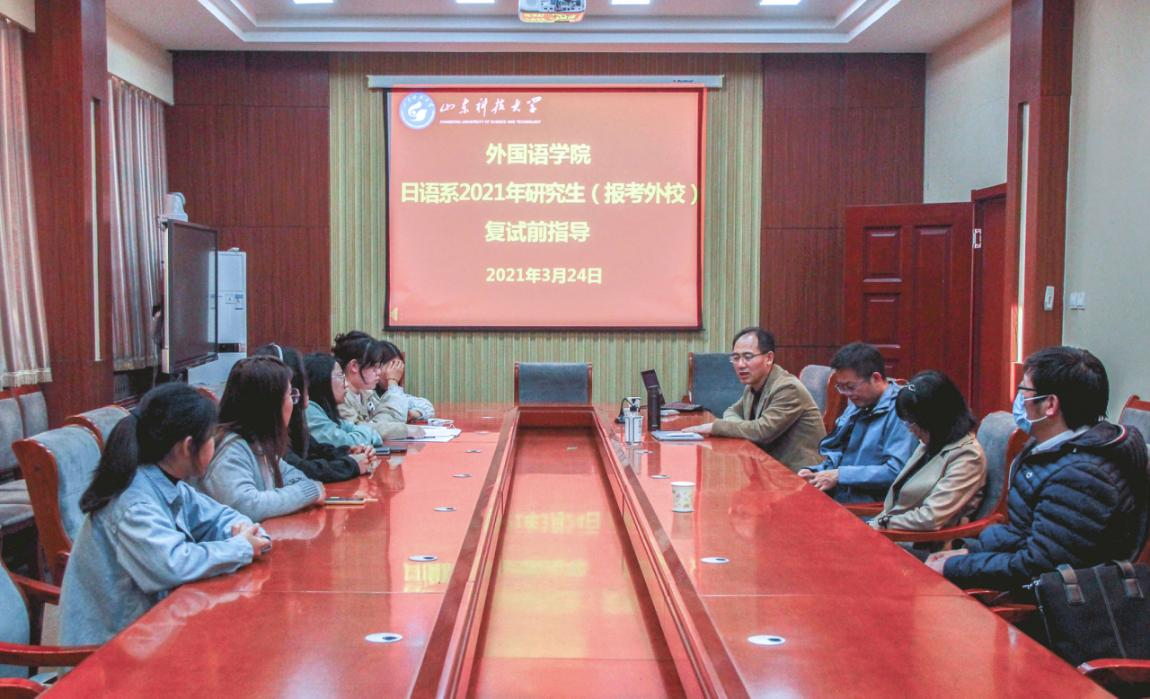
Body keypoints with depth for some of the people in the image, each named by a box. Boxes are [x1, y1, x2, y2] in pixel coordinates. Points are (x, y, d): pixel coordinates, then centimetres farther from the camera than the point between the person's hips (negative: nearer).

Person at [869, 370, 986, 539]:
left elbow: (931, 518, -21)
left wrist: (880, 525, -13)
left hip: (920, 548, -8)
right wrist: (872, 524, -1)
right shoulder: (931, 445, 14)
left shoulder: (967, 456, -13)